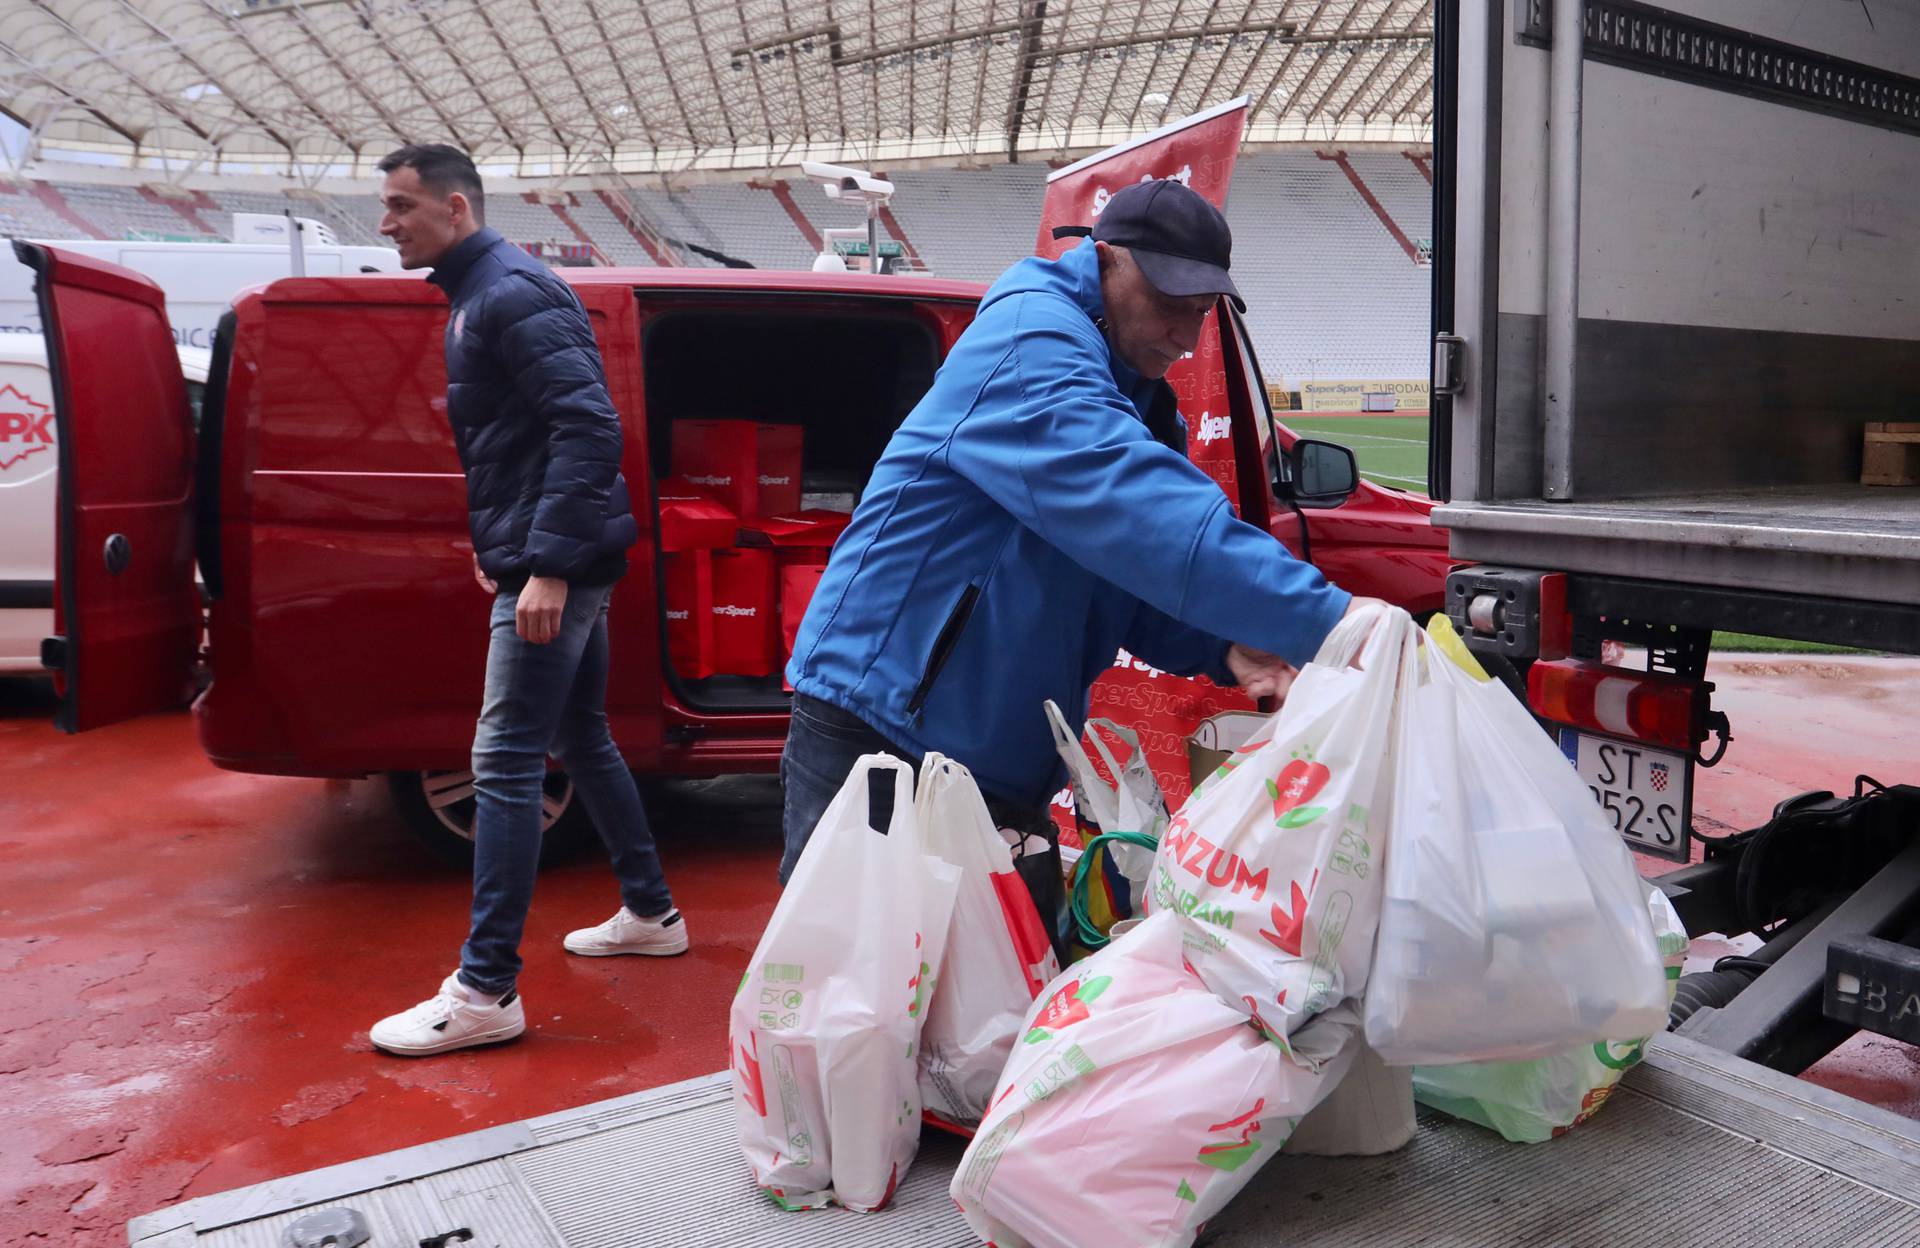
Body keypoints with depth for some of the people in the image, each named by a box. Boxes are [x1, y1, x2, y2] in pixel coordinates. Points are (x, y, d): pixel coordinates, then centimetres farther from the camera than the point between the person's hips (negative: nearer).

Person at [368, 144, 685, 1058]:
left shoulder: (512, 295, -13)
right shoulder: (477, 296, 19)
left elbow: (588, 427, -23)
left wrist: (546, 564, -27)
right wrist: (501, 545, 23)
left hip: (555, 567, -11)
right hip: (554, 562, 11)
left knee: (504, 765, -8)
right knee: (582, 741, 18)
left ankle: (486, 992, -1)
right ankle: (650, 914, 31)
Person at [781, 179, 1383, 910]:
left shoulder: (1148, 409, 13)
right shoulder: (1029, 332, -16)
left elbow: (1135, 590, 12)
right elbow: (1123, 497, -32)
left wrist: (1223, 646, -10)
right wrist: (1321, 616, -35)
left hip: (1009, 770, 9)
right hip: (876, 735, -9)